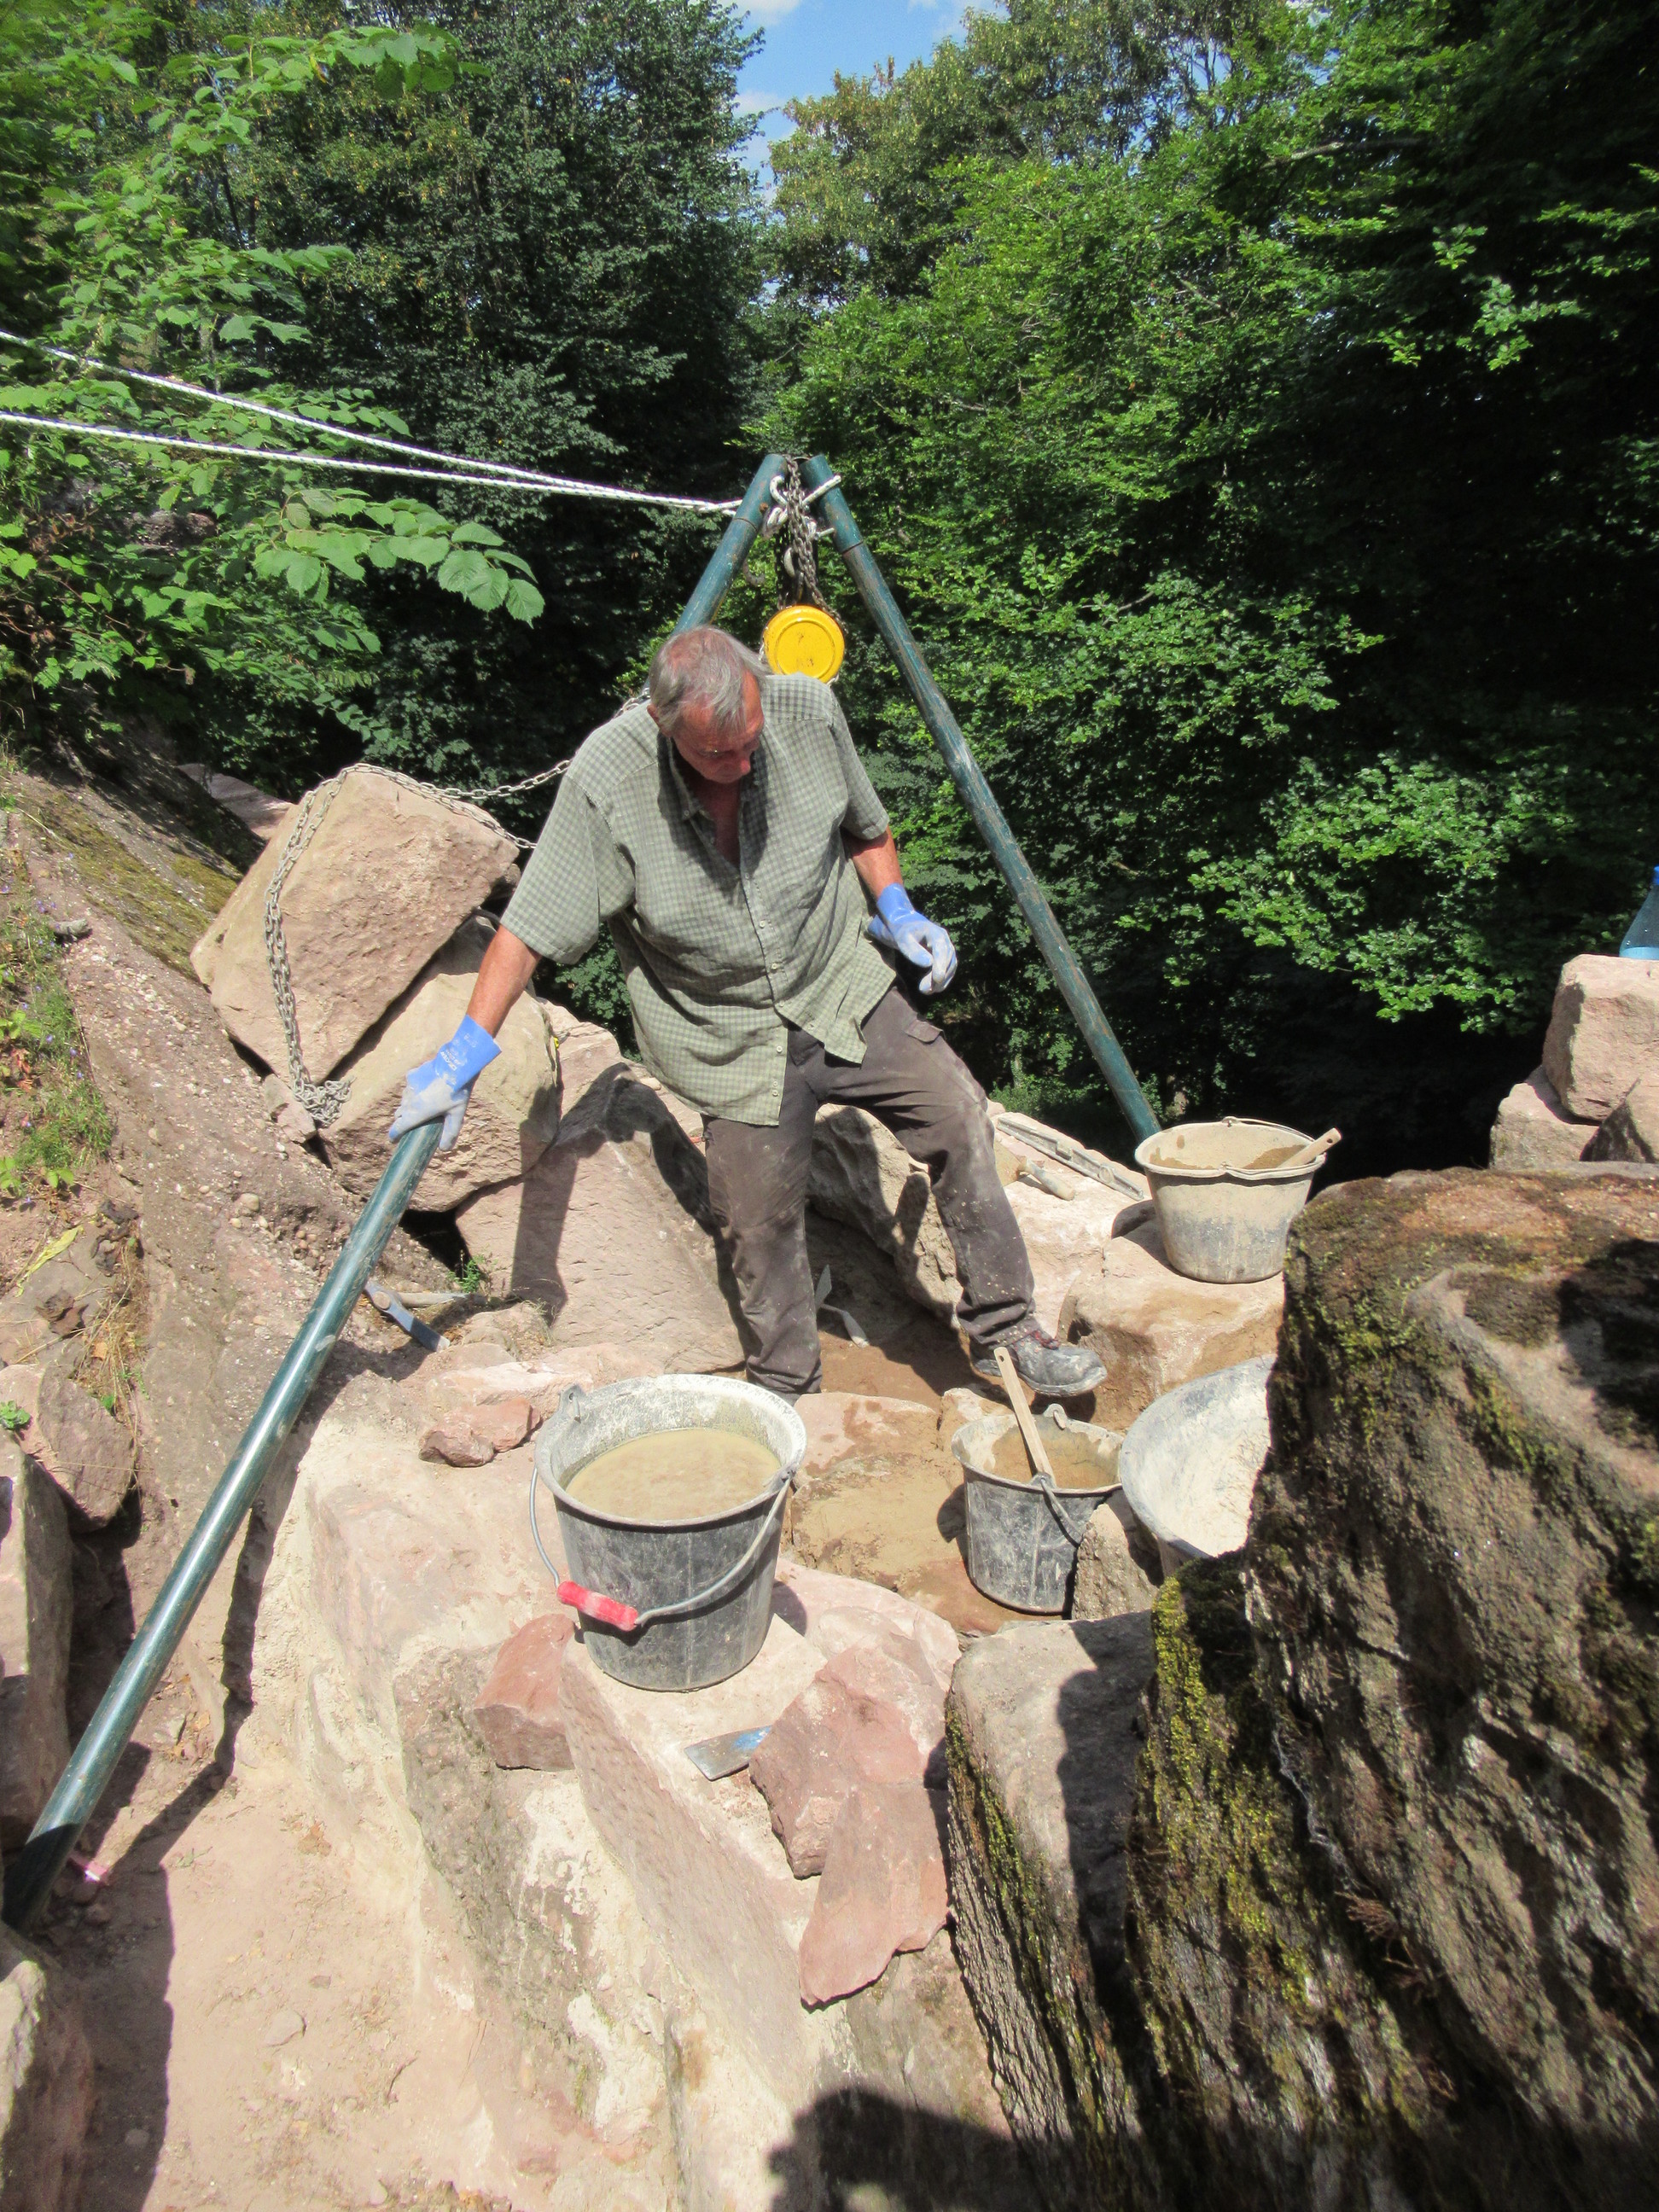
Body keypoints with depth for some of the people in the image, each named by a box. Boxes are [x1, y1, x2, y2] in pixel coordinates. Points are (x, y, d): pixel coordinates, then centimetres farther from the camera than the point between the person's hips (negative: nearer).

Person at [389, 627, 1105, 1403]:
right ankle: (788, 1405, 30)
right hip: (733, 1041, -2)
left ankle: (1004, 1331, 12)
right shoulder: (605, 779, -23)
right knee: (762, 1228, 5)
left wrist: (898, 912, -3)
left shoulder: (808, 711, -13)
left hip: (846, 993, 3)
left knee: (958, 1120, -6)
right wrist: (467, 1053, -18)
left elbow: (864, 826, 8)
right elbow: (528, 927, -16)